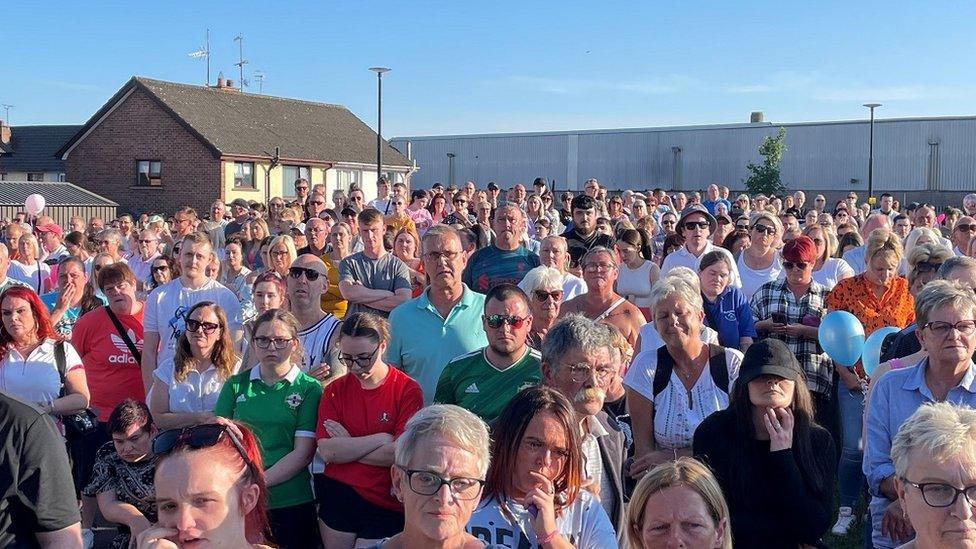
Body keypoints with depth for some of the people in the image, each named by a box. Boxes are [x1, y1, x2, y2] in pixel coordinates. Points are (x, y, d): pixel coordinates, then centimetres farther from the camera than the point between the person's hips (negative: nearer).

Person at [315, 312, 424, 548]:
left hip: (385, 507, -3)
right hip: (338, 497, 4)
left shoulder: (408, 389, -9)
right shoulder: (335, 390, 3)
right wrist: (380, 439, -14)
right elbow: (326, 451, -8)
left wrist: (347, 448, -9)